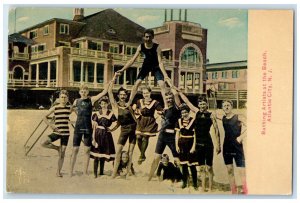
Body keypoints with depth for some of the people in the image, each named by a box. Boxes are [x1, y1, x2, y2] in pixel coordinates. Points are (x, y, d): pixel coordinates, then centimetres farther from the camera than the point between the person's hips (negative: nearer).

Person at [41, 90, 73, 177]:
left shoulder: (70, 108, 3)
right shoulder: (55, 108, 1)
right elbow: (45, 117, 5)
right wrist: (51, 125, -5)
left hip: (66, 132, 0)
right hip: (56, 132, 0)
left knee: (62, 153, 2)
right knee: (44, 144, -21)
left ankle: (58, 171, 16)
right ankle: (57, 148, 7)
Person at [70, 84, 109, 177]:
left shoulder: (91, 99, 1)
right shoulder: (76, 101, 7)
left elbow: (104, 92, -4)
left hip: (88, 127, -1)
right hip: (78, 127, 1)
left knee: (87, 150, 4)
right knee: (75, 149, 1)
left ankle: (86, 171, 13)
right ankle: (71, 171, 7)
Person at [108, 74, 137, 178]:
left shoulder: (129, 106, 5)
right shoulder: (115, 105, -1)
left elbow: (134, 118, 11)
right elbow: (109, 92, -9)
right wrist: (114, 79, -10)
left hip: (133, 129, 2)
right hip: (124, 130, -2)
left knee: (131, 152, 5)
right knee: (118, 151, -6)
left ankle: (129, 172, 12)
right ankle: (114, 173, -3)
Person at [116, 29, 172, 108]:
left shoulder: (157, 47, -28)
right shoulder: (141, 47, -20)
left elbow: (160, 62, -31)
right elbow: (132, 60, -18)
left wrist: (165, 75, -42)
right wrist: (122, 70, -24)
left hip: (156, 67, -2)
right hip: (146, 66, 3)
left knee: (162, 84, -16)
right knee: (137, 83, -7)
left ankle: (166, 105, -14)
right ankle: (129, 103, 0)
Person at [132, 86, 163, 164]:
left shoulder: (155, 102, -4)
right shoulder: (139, 101, 8)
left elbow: (161, 112, -8)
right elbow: (136, 112, 17)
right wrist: (135, 110, -2)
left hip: (150, 122, -3)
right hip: (141, 121, 3)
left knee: (145, 138, -8)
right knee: (138, 137, -8)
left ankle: (142, 156, 7)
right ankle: (142, 155, 13)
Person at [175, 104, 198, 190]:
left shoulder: (193, 121, -8)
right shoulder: (179, 121, 6)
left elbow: (195, 135, -8)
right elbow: (177, 134, 10)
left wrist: (194, 146, -12)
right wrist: (177, 145, 4)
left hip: (190, 144, -4)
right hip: (182, 144, 5)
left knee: (192, 164, -2)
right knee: (183, 164, 11)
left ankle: (195, 183, 8)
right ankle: (184, 182, 22)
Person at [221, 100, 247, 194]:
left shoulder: (238, 117, -7)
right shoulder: (223, 118, 8)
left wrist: (241, 136, -21)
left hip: (237, 147, -5)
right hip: (227, 148, 5)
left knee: (242, 172, -8)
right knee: (229, 171, 10)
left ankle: (246, 192, -1)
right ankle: (234, 192, 20)